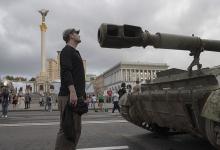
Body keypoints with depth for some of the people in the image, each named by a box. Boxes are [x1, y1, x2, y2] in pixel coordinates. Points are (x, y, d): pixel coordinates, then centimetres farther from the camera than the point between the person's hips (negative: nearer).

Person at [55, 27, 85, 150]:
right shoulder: (67, 50, -2)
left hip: (77, 96, 10)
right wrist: (72, 92, -26)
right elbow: (66, 72, -16)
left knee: (76, 129, 10)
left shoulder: (75, 52, 26)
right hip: (69, 96, -10)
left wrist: (81, 94, 22)